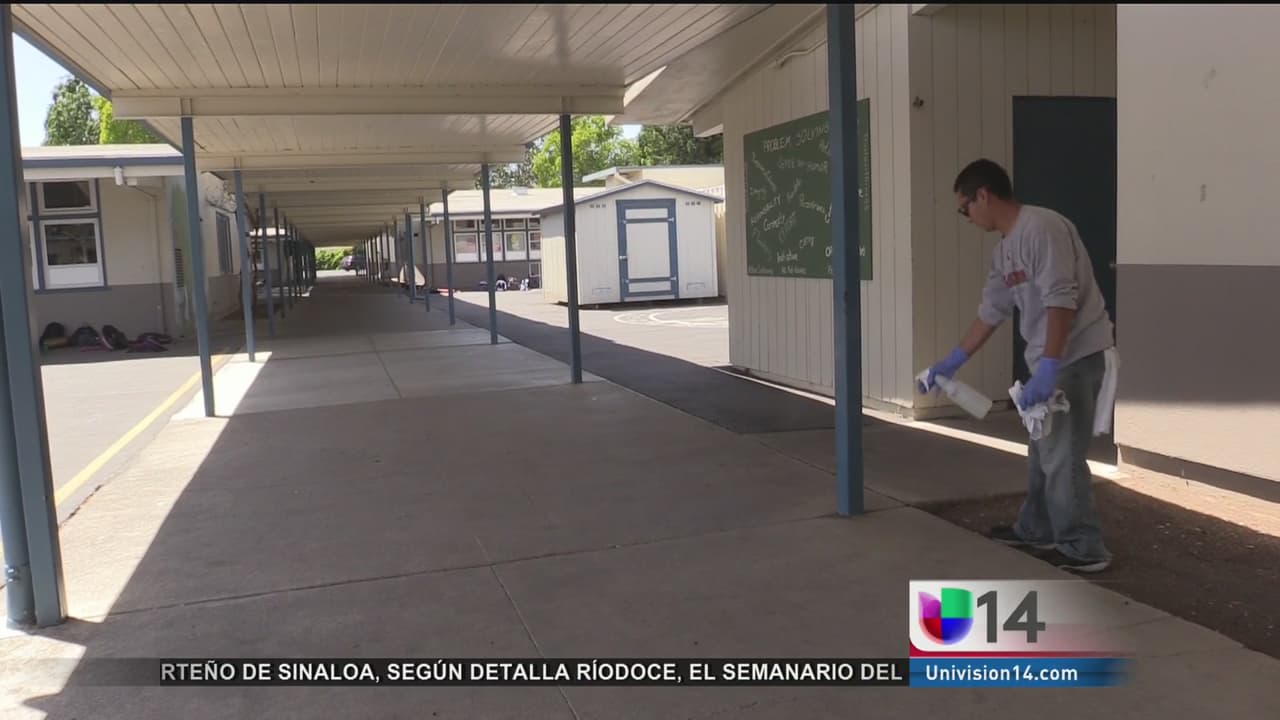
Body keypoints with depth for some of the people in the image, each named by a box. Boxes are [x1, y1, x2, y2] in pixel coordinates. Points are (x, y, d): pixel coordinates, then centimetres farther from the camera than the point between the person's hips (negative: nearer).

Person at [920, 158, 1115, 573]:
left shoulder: (1041, 227, -18)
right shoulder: (1004, 250, 12)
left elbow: (1061, 300, -26)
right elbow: (991, 313, 19)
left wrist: (1048, 367, -30)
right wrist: (952, 363, 23)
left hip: (1075, 354, -10)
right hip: (1049, 358, 10)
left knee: (1061, 455, -5)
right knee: (1042, 450, 19)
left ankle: (1084, 549, 6)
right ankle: (1035, 530, 33)